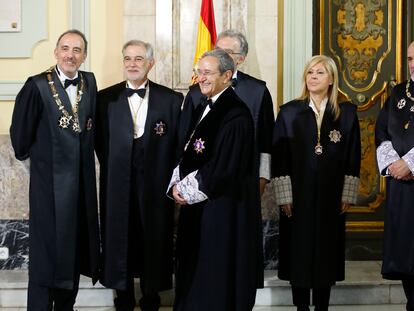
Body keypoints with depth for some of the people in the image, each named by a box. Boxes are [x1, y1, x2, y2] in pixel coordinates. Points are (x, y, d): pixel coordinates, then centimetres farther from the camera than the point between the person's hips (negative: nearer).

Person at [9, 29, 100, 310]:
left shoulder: (89, 82, 4)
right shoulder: (38, 86, -12)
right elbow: (21, 133, -5)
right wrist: (27, 153, 7)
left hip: (82, 181, 5)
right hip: (49, 180, -5)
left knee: (74, 247, 14)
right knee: (46, 248, 1)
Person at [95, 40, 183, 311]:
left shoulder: (171, 100, 1)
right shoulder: (106, 98, 3)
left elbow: (178, 145, 2)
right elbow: (101, 144, 5)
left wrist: (172, 181, -2)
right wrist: (115, 172, 0)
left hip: (155, 189, 0)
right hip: (117, 189, 1)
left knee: (154, 245, 8)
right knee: (119, 245, 8)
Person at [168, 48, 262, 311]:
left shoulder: (236, 115, -16)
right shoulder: (204, 109, 12)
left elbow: (224, 168, -20)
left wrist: (188, 190, -11)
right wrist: (177, 185, -1)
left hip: (223, 209, -9)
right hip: (198, 206, 9)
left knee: (217, 275, 2)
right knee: (195, 272, 14)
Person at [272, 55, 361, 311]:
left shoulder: (347, 113, 4)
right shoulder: (289, 112, 2)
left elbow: (353, 157, 4)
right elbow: (279, 157, -1)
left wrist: (348, 195, -2)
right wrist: (284, 196, -7)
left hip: (332, 198, 1)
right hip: (298, 197, 0)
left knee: (327, 253, 6)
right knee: (298, 253, 4)